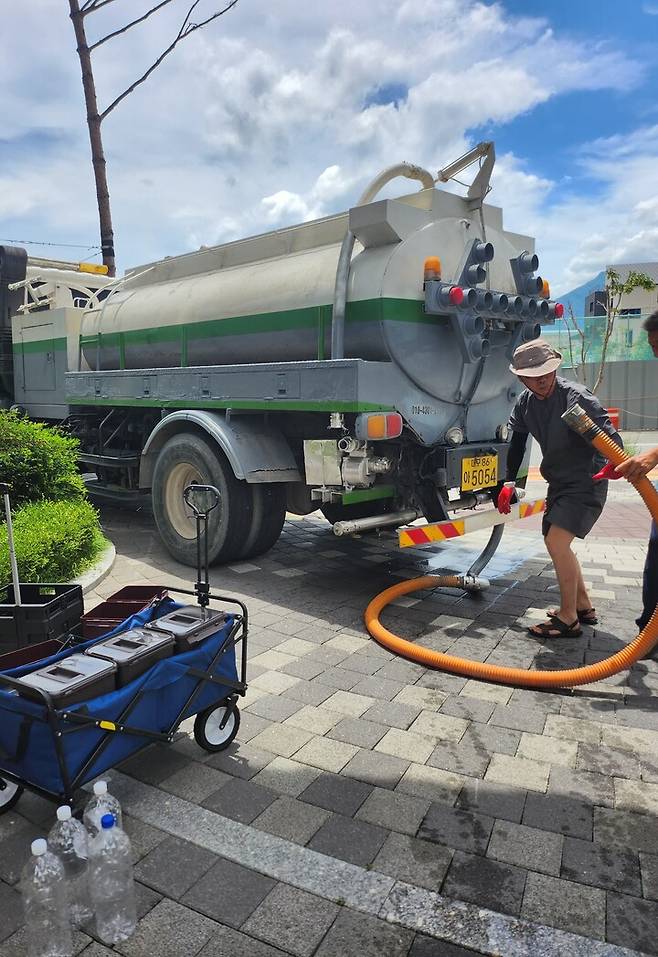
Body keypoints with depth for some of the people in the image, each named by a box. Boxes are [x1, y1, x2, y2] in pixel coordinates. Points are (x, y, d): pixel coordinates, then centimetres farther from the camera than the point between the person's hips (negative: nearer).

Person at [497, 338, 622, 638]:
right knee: (556, 543, 15)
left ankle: (568, 619, -4)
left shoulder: (576, 397, -23)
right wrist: (509, 482, 7)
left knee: (557, 541, -17)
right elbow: (516, 441, 11)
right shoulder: (525, 403, -1)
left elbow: (609, 437, -29)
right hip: (559, 482, 8)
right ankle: (583, 606, 33)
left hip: (586, 483, -8)